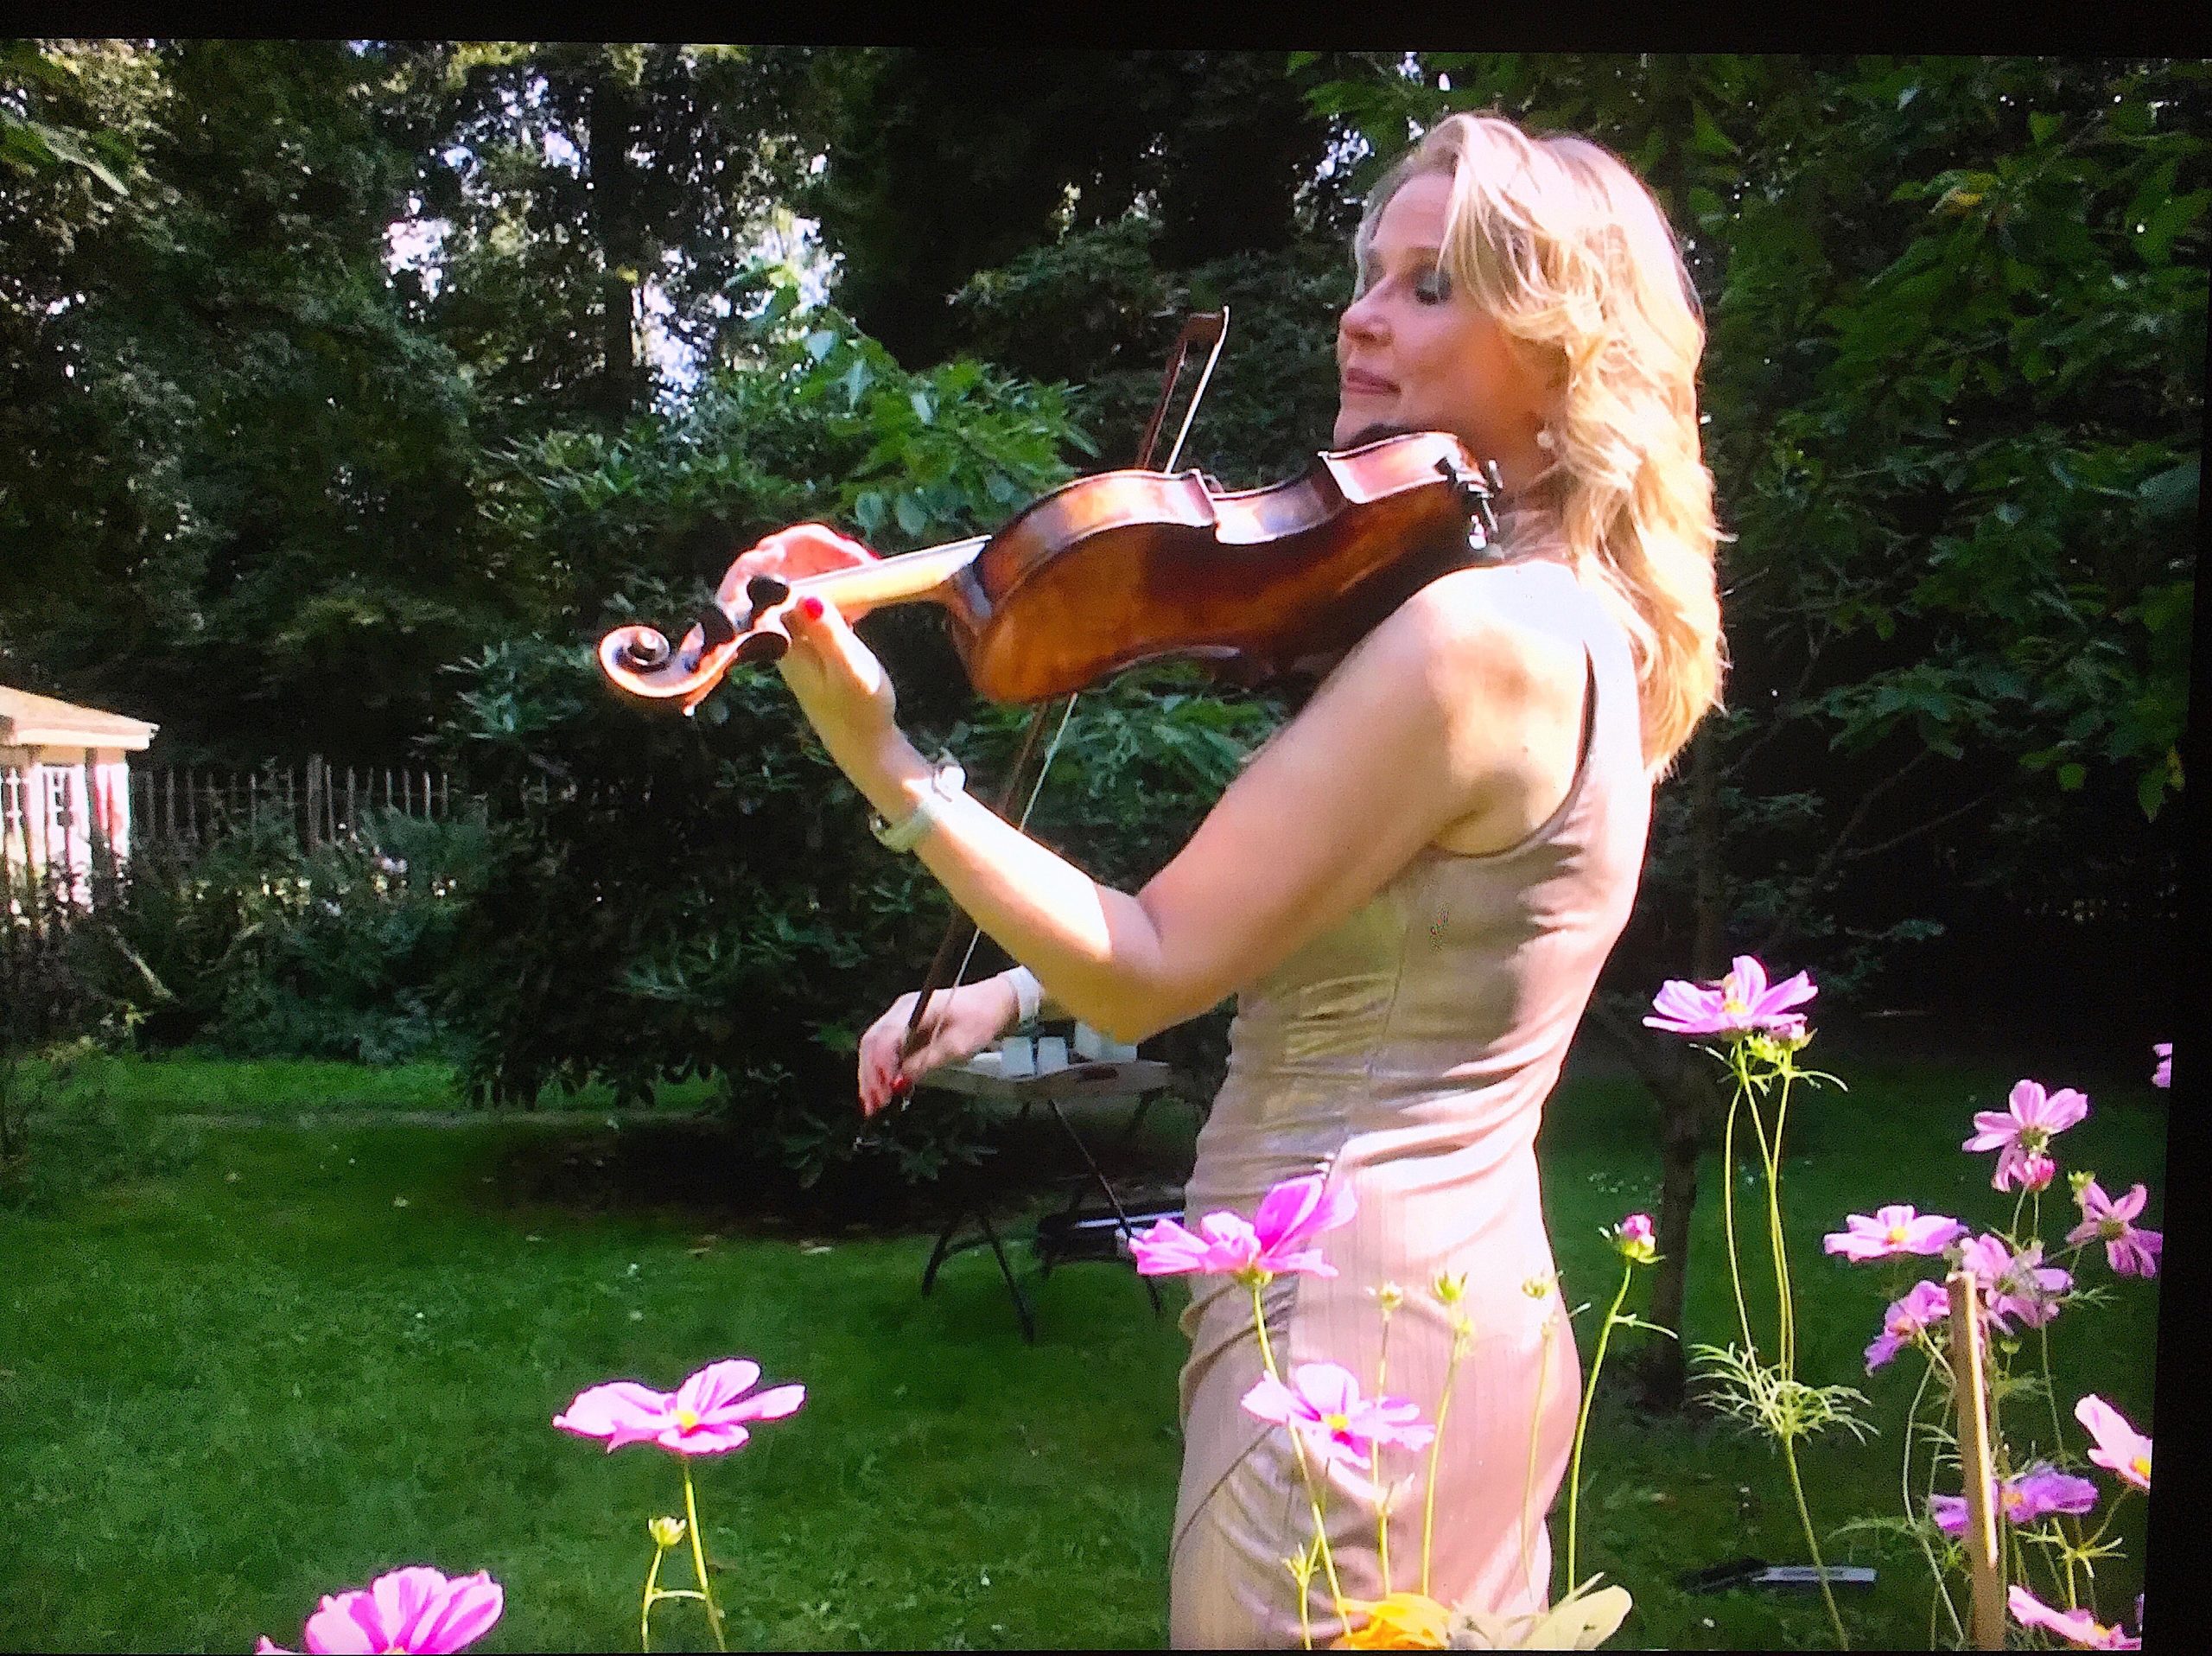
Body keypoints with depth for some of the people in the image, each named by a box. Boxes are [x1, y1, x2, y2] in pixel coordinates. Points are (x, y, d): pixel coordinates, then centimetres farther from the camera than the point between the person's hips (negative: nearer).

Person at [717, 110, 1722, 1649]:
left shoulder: (1474, 631, -23)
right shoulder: (1572, 614, 8)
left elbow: (1151, 970, -20)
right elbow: (1270, 922, 12)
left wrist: (877, 751, -22)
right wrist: (1017, 984, 7)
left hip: (1346, 1330, -9)